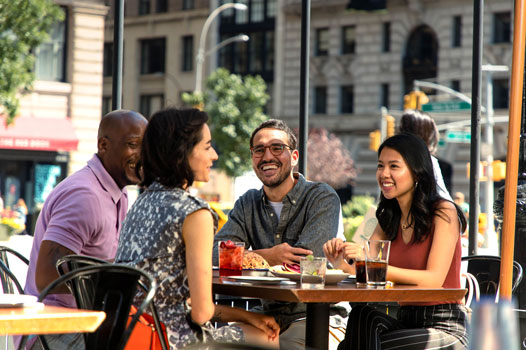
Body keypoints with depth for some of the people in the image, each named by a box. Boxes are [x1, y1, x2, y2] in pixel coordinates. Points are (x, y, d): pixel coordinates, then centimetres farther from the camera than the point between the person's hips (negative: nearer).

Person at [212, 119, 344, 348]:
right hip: (269, 316, 4)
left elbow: (306, 261, -17)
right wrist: (270, 256, -17)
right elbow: (216, 253, -2)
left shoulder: (322, 198, -3)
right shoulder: (248, 204, 13)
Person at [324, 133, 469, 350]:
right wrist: (341, 263, -17)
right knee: (363, 316, -27)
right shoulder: (389, 219, 13)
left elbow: (434, 280, -18)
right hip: (406, 321, 5)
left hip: (445, 328, -5)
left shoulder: (444, 213, -8)